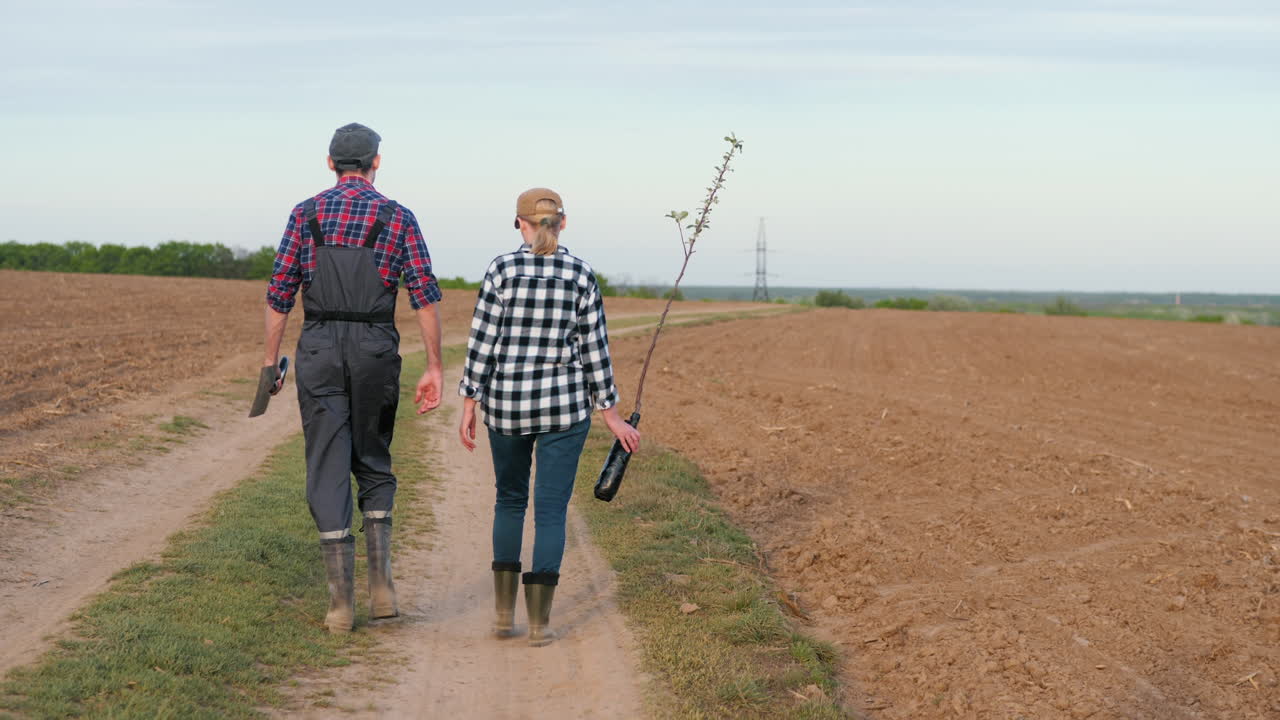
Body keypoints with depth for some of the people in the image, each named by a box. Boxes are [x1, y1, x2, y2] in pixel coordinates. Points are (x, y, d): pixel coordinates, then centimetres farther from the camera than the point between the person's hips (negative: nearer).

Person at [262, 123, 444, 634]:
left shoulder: (305, 214, 5)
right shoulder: (398, 218, 4)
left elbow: (279, 294, 2)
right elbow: (425, 296, -3)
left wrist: (270, 361, 10)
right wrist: (434, 369, -1)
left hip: (319, 349, 0)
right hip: (376, 351, 0)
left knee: (327, 470, 3)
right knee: (374, 465, 17)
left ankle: (341, 601, -1)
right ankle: (381, 584, 6)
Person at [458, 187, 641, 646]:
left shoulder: (502, 269, -5)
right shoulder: (582, 276, -2)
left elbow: (482, 341, -6)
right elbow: (594, 348, 1)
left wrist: (469, 406, 0)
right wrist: (611, 416, 8)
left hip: (506, 403, 1)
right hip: (565, 404, 0)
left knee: (510, 499, 19)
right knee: (551, 509, 4)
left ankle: (504, 612, 16)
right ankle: (539, 621, 2)